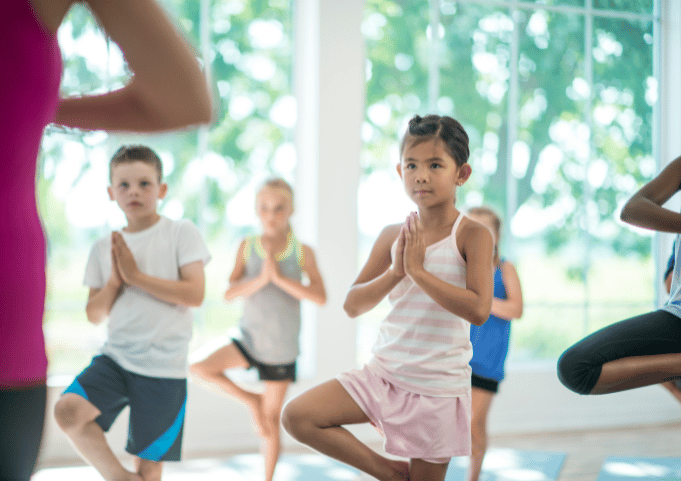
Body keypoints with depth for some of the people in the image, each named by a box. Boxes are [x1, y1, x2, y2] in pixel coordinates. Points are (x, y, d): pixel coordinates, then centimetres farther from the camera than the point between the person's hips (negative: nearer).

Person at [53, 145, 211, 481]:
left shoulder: (181, 233, -2)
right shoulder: (104, 248, 9)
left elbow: (195, 295, -13)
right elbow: (95, 315, 11)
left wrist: (136, 276, -14)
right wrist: (114, 280, -8)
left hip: (163, 368, -3)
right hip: (115, 357, 3)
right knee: (67, 409, -23)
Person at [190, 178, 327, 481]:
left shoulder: (302, 252, -8)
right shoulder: (248, 247, -4)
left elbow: (320, 297, -18)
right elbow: (230, 292, -10)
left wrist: (279, 277, -24)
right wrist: (261, 278, -26)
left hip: (281, 349, -2)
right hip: (250, 339, 2)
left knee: (272, 418, 7)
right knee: (200, 368, -18)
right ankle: (251, 400, 4)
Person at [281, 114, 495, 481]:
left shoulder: (472, 236, -10)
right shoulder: (393, 236, 2)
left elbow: (478, 310, -23)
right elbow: (352, 306, 0)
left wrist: (418, 270, -23)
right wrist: (395, 272, -16)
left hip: (438, 387, -4)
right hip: (383, 374, 4)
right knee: (297, 416, -11)